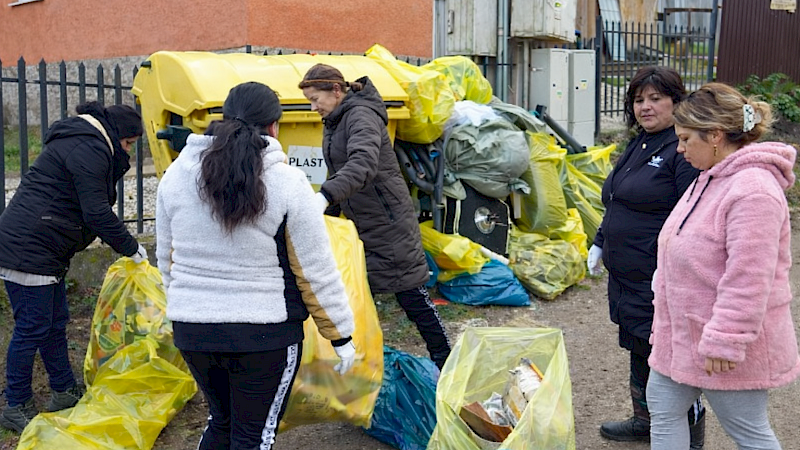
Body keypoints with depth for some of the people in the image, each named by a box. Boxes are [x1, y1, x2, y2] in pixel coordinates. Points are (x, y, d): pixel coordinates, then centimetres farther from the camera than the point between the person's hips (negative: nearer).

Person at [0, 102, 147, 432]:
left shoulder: (81, 143, 19)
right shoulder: (88, 151, -16)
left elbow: (91, 209, 19)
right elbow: (97, 213, -20)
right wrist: (130, 248, -11)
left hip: (38, 249, 11)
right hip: (28, 249, -11)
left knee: (55, 322, 18)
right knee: (32, 328, -4)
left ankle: (64, 391, 30)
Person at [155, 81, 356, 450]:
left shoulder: (177, 174, 1)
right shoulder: (286, 182, -12)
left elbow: (166, 258, 11)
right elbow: (317, 271, -8)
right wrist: (341, 335, 3)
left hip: (192, 328, 5)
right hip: (265, 333, -4)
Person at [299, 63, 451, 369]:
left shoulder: (361, 115, -19)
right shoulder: (333, 121, 11)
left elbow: (364, 163, -38)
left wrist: (325, 195, -50)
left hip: (388, 222, -10)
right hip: (357, 223, 10)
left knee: (411, 293, -2)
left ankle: (444, 363, 10)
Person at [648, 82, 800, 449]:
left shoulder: (753, 192, -26)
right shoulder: (712, 178, 8)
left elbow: (747, 281, -28)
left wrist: (724, 343, -26)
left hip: (723, 348, -10)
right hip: (686, 334, 10)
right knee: (663, 407, 16)